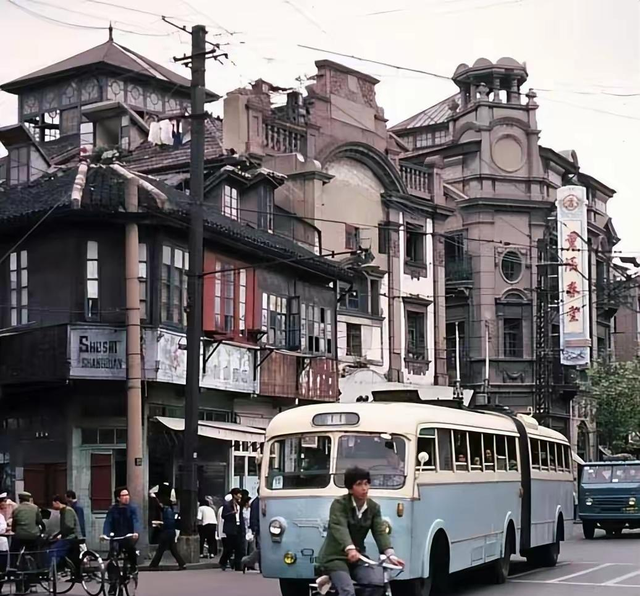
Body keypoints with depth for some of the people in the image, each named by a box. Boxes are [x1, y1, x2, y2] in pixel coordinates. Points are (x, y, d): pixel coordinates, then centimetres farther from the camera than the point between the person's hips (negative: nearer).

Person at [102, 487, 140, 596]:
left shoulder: (132, 508, -3)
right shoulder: (112, 509, 0)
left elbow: (136, 521, -16)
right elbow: (108, 522, -9)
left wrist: (136, 532, -35)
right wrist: (105, 534, -27)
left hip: (129, 537, -1)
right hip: (116, 538, 2)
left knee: (130, 544, -35)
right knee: (111, 562, -11)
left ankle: (133, 566, -9)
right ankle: (113, 584, 2)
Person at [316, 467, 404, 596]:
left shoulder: (374, 507, 3)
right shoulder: (339, 504, -13)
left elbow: (380, 532, -8)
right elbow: (339, 528, -30)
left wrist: (390, 554, -27)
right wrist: (350, 549, -49)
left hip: (358, 558, 5)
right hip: (335, 557, -5)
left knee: (376, 582, -23)